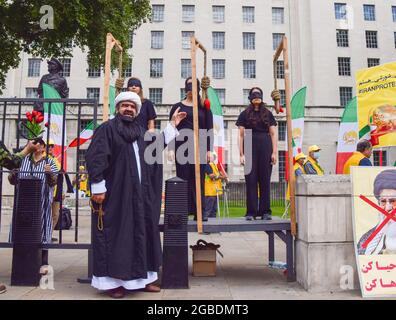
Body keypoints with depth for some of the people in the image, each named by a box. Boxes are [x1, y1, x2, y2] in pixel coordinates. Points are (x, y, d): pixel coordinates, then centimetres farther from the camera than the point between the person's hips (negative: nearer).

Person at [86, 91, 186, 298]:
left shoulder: (139, 131, 16)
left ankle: (141, 278, 21)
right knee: (115, 235, -1)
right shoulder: (107, 128, -5)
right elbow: (95, 158, -12)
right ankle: (112, 281, 11)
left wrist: (172, 125, 25)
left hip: (138, 193, 7)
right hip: (114, 193, -7)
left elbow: (156, 146, 27)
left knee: (140, 233, 10)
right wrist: (98, 188, -19)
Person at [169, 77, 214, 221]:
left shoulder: (204, 108, 11)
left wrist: (208, 149, -2)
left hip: (199, 146, 1)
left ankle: (198, 211, 7)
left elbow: (209, 129, 7)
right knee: (183, 178, -1)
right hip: (182, 146, 0)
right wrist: (171, 148, -3)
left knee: (198, 179, 1)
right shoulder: (177, 107, 10)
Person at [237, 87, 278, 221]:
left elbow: (273, 134, 9)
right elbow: (241, 135, 4)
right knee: (251, 180, -2)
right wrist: (241, 154, -4)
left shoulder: (268, 114, 13)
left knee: (265, 180, 2)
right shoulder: (245, 114, 8)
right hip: (250, 148, -1)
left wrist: (274, 152, 0)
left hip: (265, 147, 1)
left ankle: (265, 211, 10)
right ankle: (251, 212, 4)